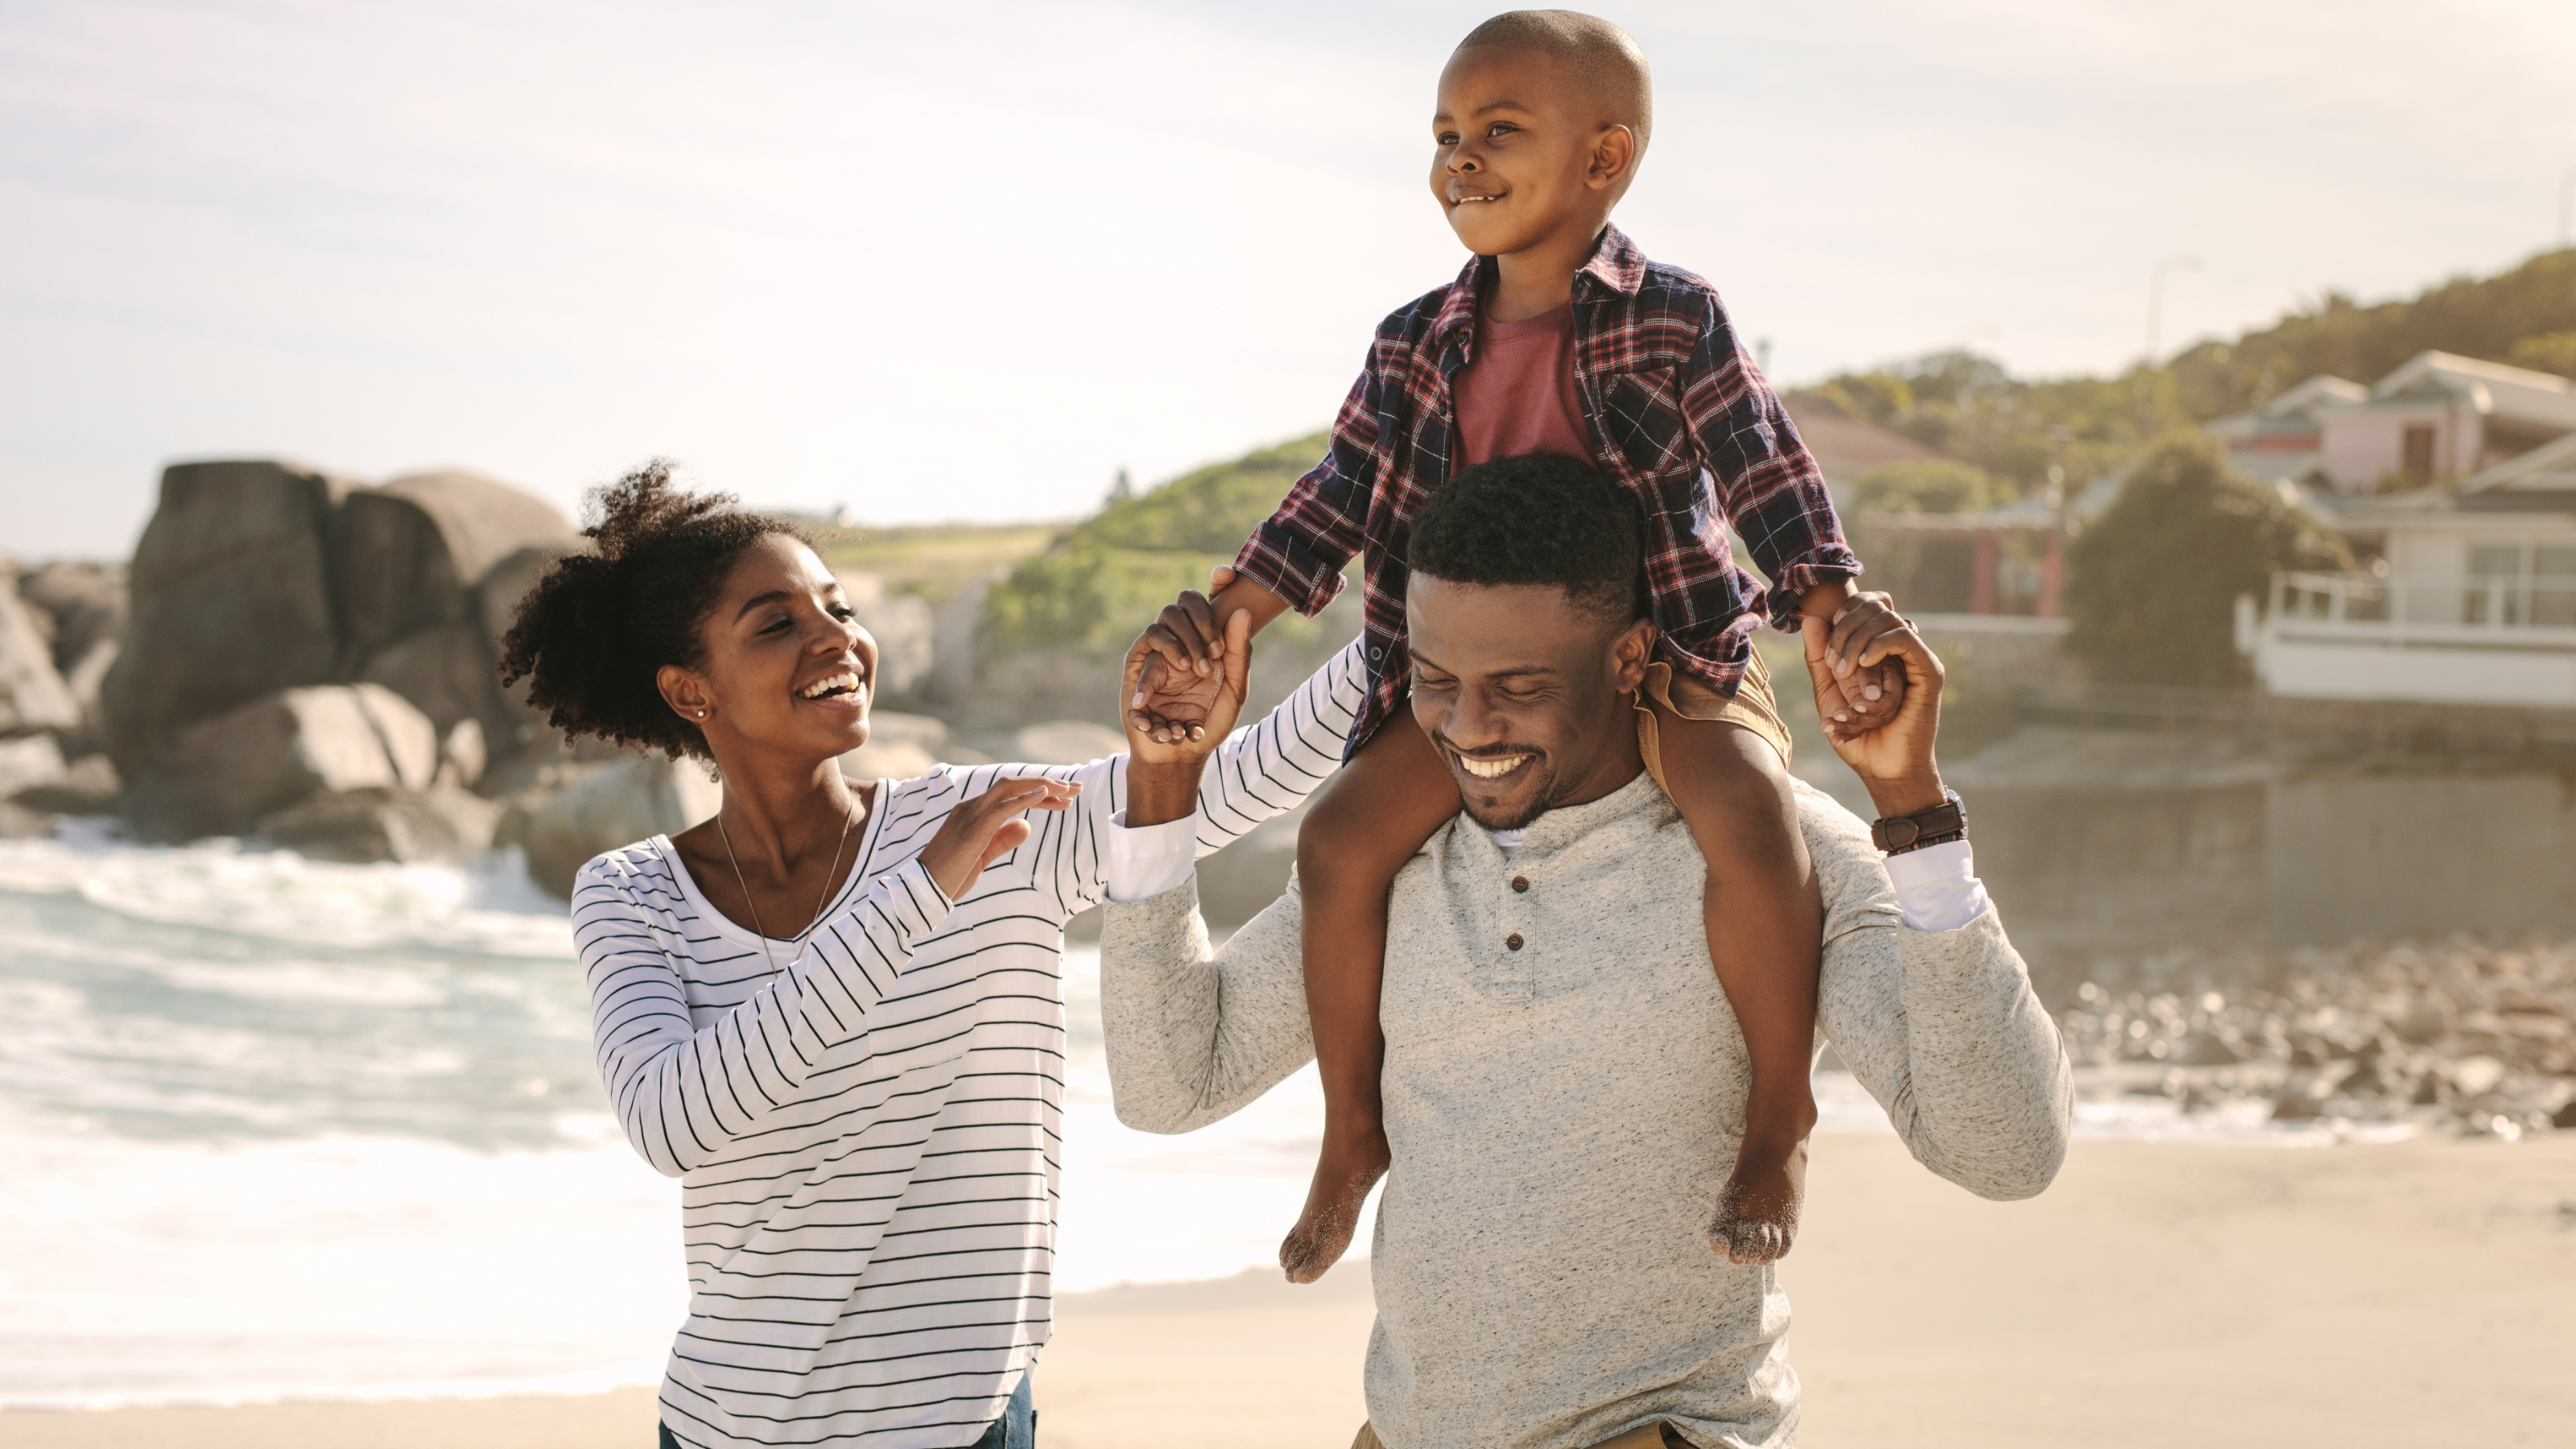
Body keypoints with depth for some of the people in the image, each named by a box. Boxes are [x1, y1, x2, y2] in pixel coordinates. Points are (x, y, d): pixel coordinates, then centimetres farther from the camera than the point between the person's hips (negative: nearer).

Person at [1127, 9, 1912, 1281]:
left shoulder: (1674, 322, -6)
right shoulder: (1419, 348, 6)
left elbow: (1772, 483, -7)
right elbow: (1334, 503, 8)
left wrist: (1842, 619, -20)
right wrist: (1212, 626, -1)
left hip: (1669, 656, -4)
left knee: (1749, 818, -33)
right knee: (1342, 835, -15)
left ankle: (1777, 1124, -16)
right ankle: (1355, 1127, 4)